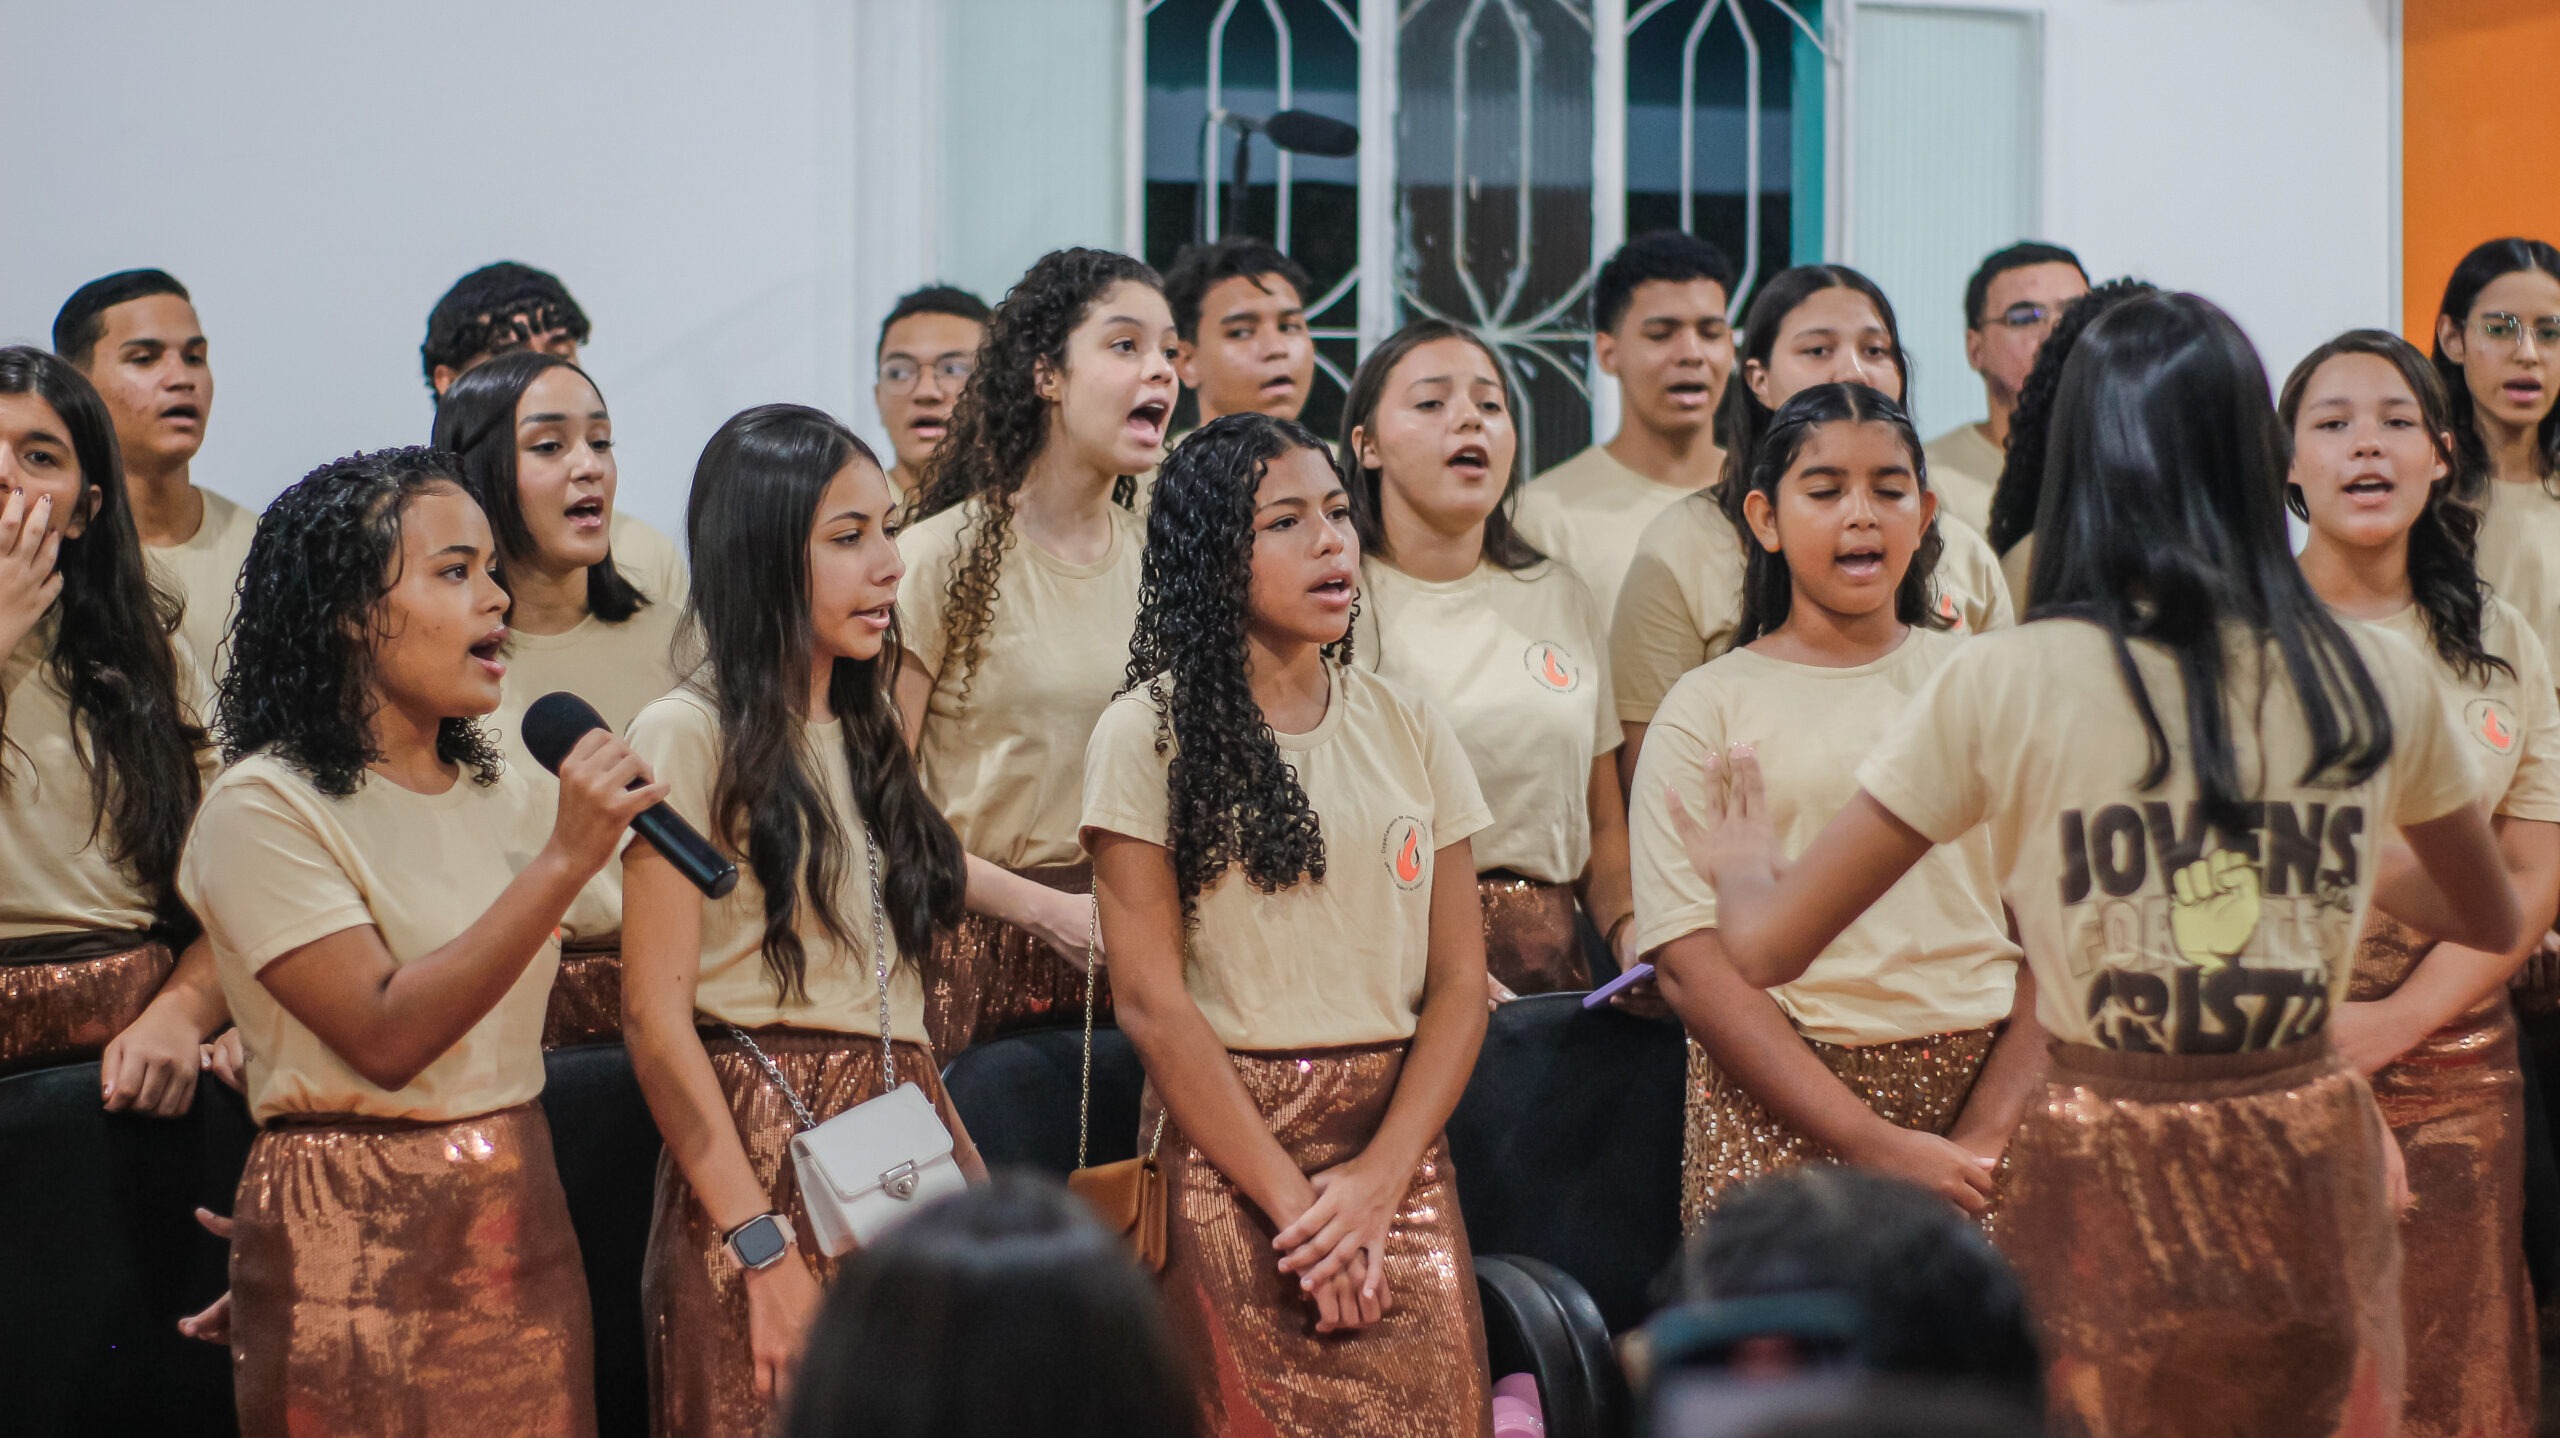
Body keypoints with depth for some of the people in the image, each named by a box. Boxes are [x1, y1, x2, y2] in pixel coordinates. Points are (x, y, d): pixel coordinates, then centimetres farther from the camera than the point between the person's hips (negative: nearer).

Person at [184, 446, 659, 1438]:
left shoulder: (496, 793, 11)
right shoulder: (265, 808, -12)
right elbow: (387, 1038, -21)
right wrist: (565, 862, -24)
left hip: (522, 1217, 6)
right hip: (356, 1240, -6)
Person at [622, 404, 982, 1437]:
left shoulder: (865, 732, 16)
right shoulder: (690, 737, -6)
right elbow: (656, 1015, -12)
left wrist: (968, 1177, 9)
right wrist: (763, 1250, -18)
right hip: (765, 1149, -6)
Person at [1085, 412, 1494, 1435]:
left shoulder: (1407, 729, 9)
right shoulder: (1149, 736, -2)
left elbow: (1459, 984, 4)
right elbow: (1153, 1003, -8)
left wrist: (1378, 1179, -10)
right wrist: (1294, 1201, -12)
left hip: (1400, 1149, 3)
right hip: (1226, 1150, -3)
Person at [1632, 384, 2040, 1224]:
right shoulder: (1709, 707, 4)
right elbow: (1691, 964, -5)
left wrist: (1990, 1133, -10)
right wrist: (1874, 1145, -13)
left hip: (1985, 1081, 2)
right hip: (1781, 1108, -1)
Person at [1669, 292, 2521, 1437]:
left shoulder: (2000, 684, -10)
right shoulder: (2381, 685, -2)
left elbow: (1765, 946, -7)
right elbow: (2492, 921, 18)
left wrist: (1741, 870, 17)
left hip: (2103, 1194, -2)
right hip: (2313, 1182, 2)